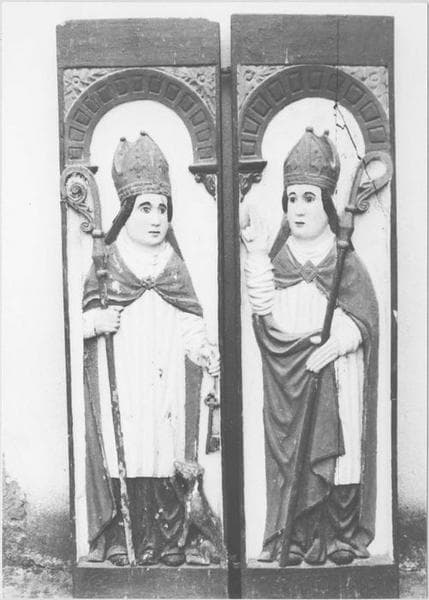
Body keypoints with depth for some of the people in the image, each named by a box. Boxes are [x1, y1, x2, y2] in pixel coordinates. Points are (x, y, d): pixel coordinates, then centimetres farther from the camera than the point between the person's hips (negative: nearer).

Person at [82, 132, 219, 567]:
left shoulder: (175, 266, 9)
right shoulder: (102, 263, 3)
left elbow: (190, 325, 5)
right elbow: (75, 315, 6)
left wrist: (206, 353, -12)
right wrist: (95, 322, -14)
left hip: (167, 382, 2)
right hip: (118, 381, -1)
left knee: (167, 461, 5)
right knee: (121, 463, 0)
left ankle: (168, 543, 23)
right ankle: (118, 543, 19)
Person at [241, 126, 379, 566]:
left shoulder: (345, 261, 4)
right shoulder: (278, 258, 8)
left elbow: (363, 318, -2)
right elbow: (264, 310, -8)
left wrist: (339, 340, -21)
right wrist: (257, 254, -13)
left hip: (334, 373, -1)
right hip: (288, 379, 1)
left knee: (338, 452, 2)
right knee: (291, 457, 3)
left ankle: (343, 536, 20)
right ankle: (298, 539, 19)